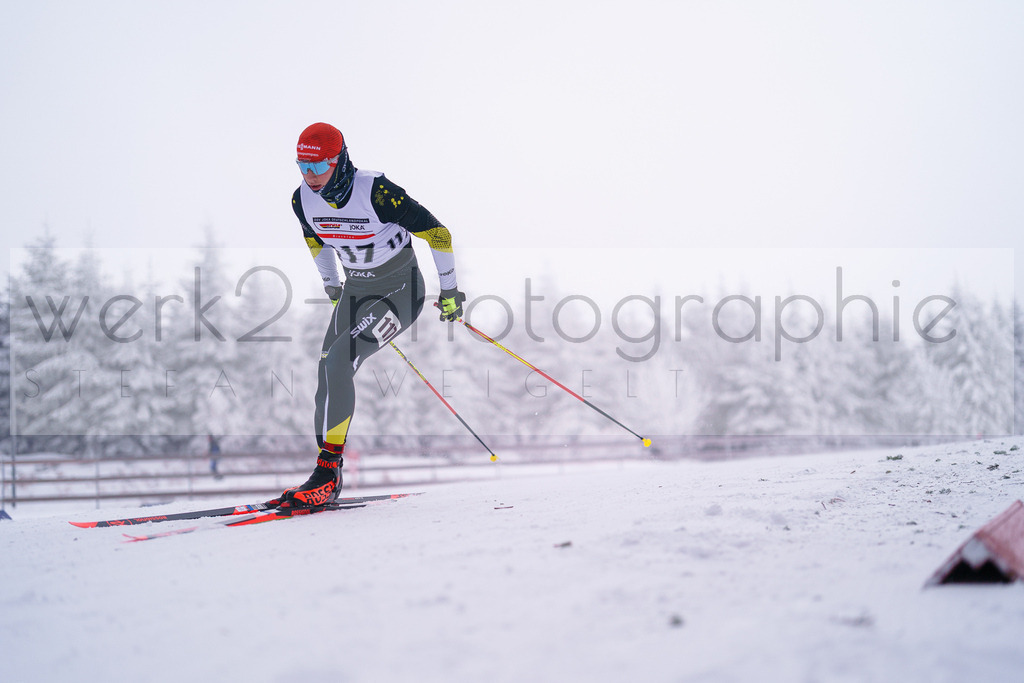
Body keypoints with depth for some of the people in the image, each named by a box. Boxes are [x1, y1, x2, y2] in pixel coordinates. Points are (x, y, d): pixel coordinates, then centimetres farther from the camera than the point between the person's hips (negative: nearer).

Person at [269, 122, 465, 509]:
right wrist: (332, 285, 23)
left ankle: (329, 468, -19)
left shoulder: (376, 192, -27)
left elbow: (436, 233, -18)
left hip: (401, 291, -7)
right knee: (328, 372, -4)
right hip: (356, 289, 7)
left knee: (339, 360, -23)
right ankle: (326, 478, 3)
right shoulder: (303, 199, -8)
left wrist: (449, 291, -9)